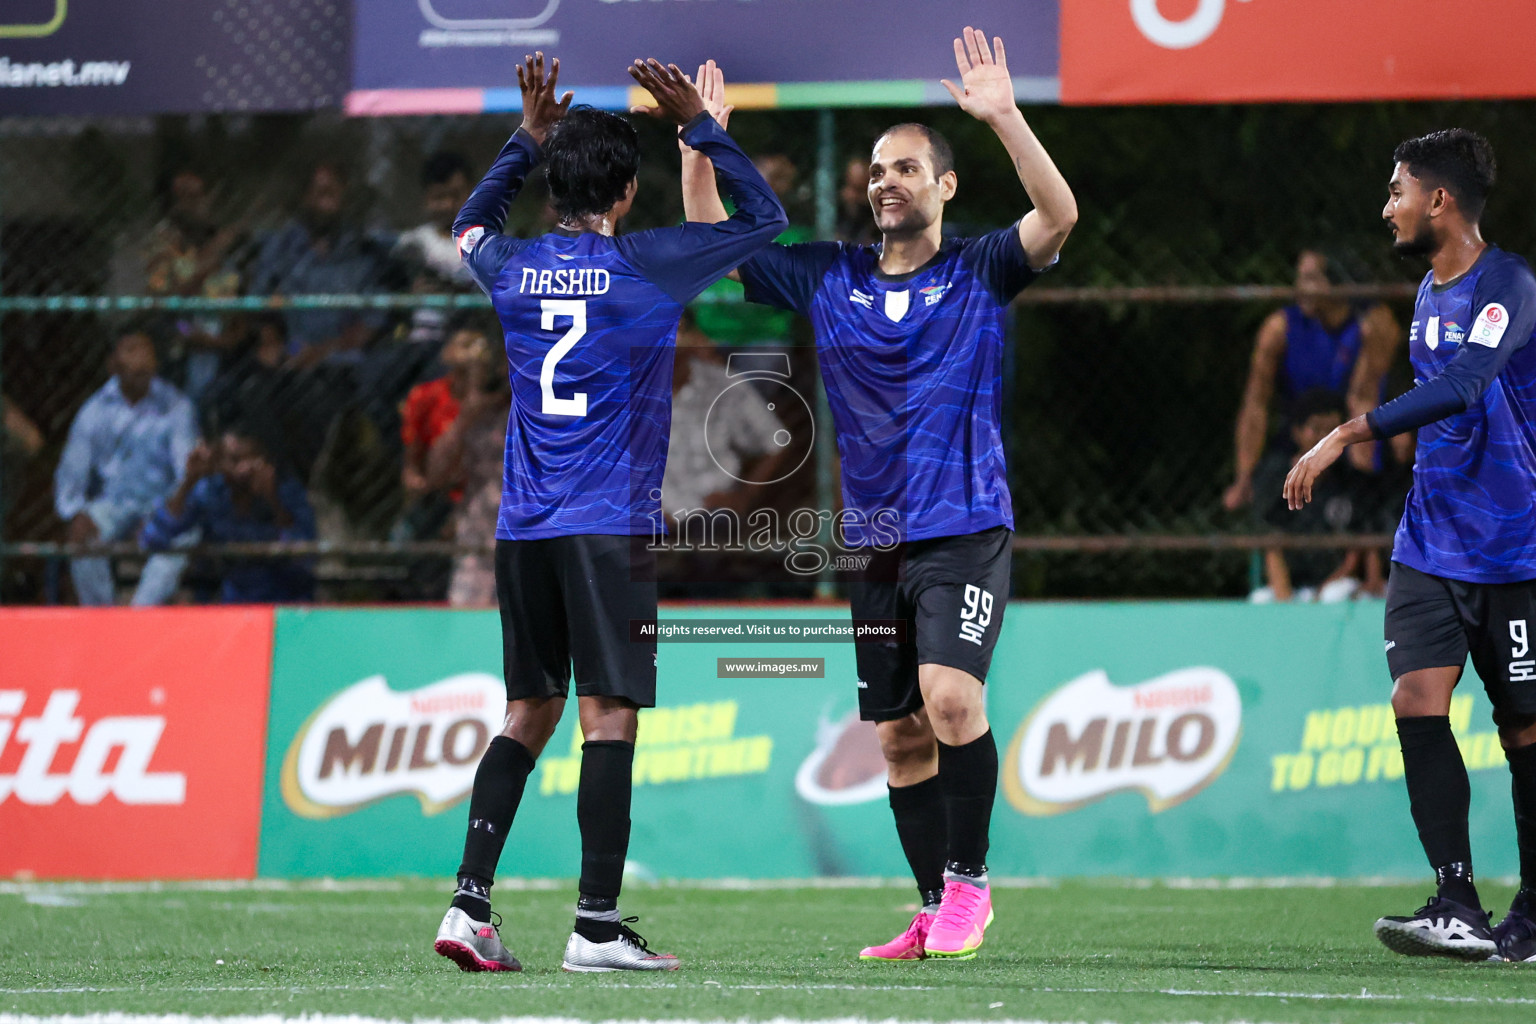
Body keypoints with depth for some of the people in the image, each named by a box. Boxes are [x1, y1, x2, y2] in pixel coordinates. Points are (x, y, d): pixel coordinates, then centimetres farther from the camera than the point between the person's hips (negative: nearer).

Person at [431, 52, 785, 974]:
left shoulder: (512, 268, 6)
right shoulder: (645, 266, -6)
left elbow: (472, 224, 32)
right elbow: (766, 217, 6)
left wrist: (530, 136, 29)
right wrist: (698, 125, 7)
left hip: (522, 527, 5)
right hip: (609, 526, -5)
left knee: (529, 714, 12)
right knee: (610, 717, -4)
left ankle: (471, 905, 4)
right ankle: (597, 926, -7)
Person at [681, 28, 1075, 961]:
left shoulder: (979, 272, 0)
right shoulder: (829, 279, 11)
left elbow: (1058, 217, -18)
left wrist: (1003, 117, -28)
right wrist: (702, 145, 2)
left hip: (965, 533, -5)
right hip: (874, 542, 5)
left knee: (950, 695, -23)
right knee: (900, 735, 6)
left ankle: (969, 881, -8)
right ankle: (937, 915, 15)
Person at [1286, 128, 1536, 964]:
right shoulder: (1429, 292, 12)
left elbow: (1461, 385, -31)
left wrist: (1348, 435, -35)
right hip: (1430, 542, 7)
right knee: (1417, 697, -11)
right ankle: (1459, 909, -13)